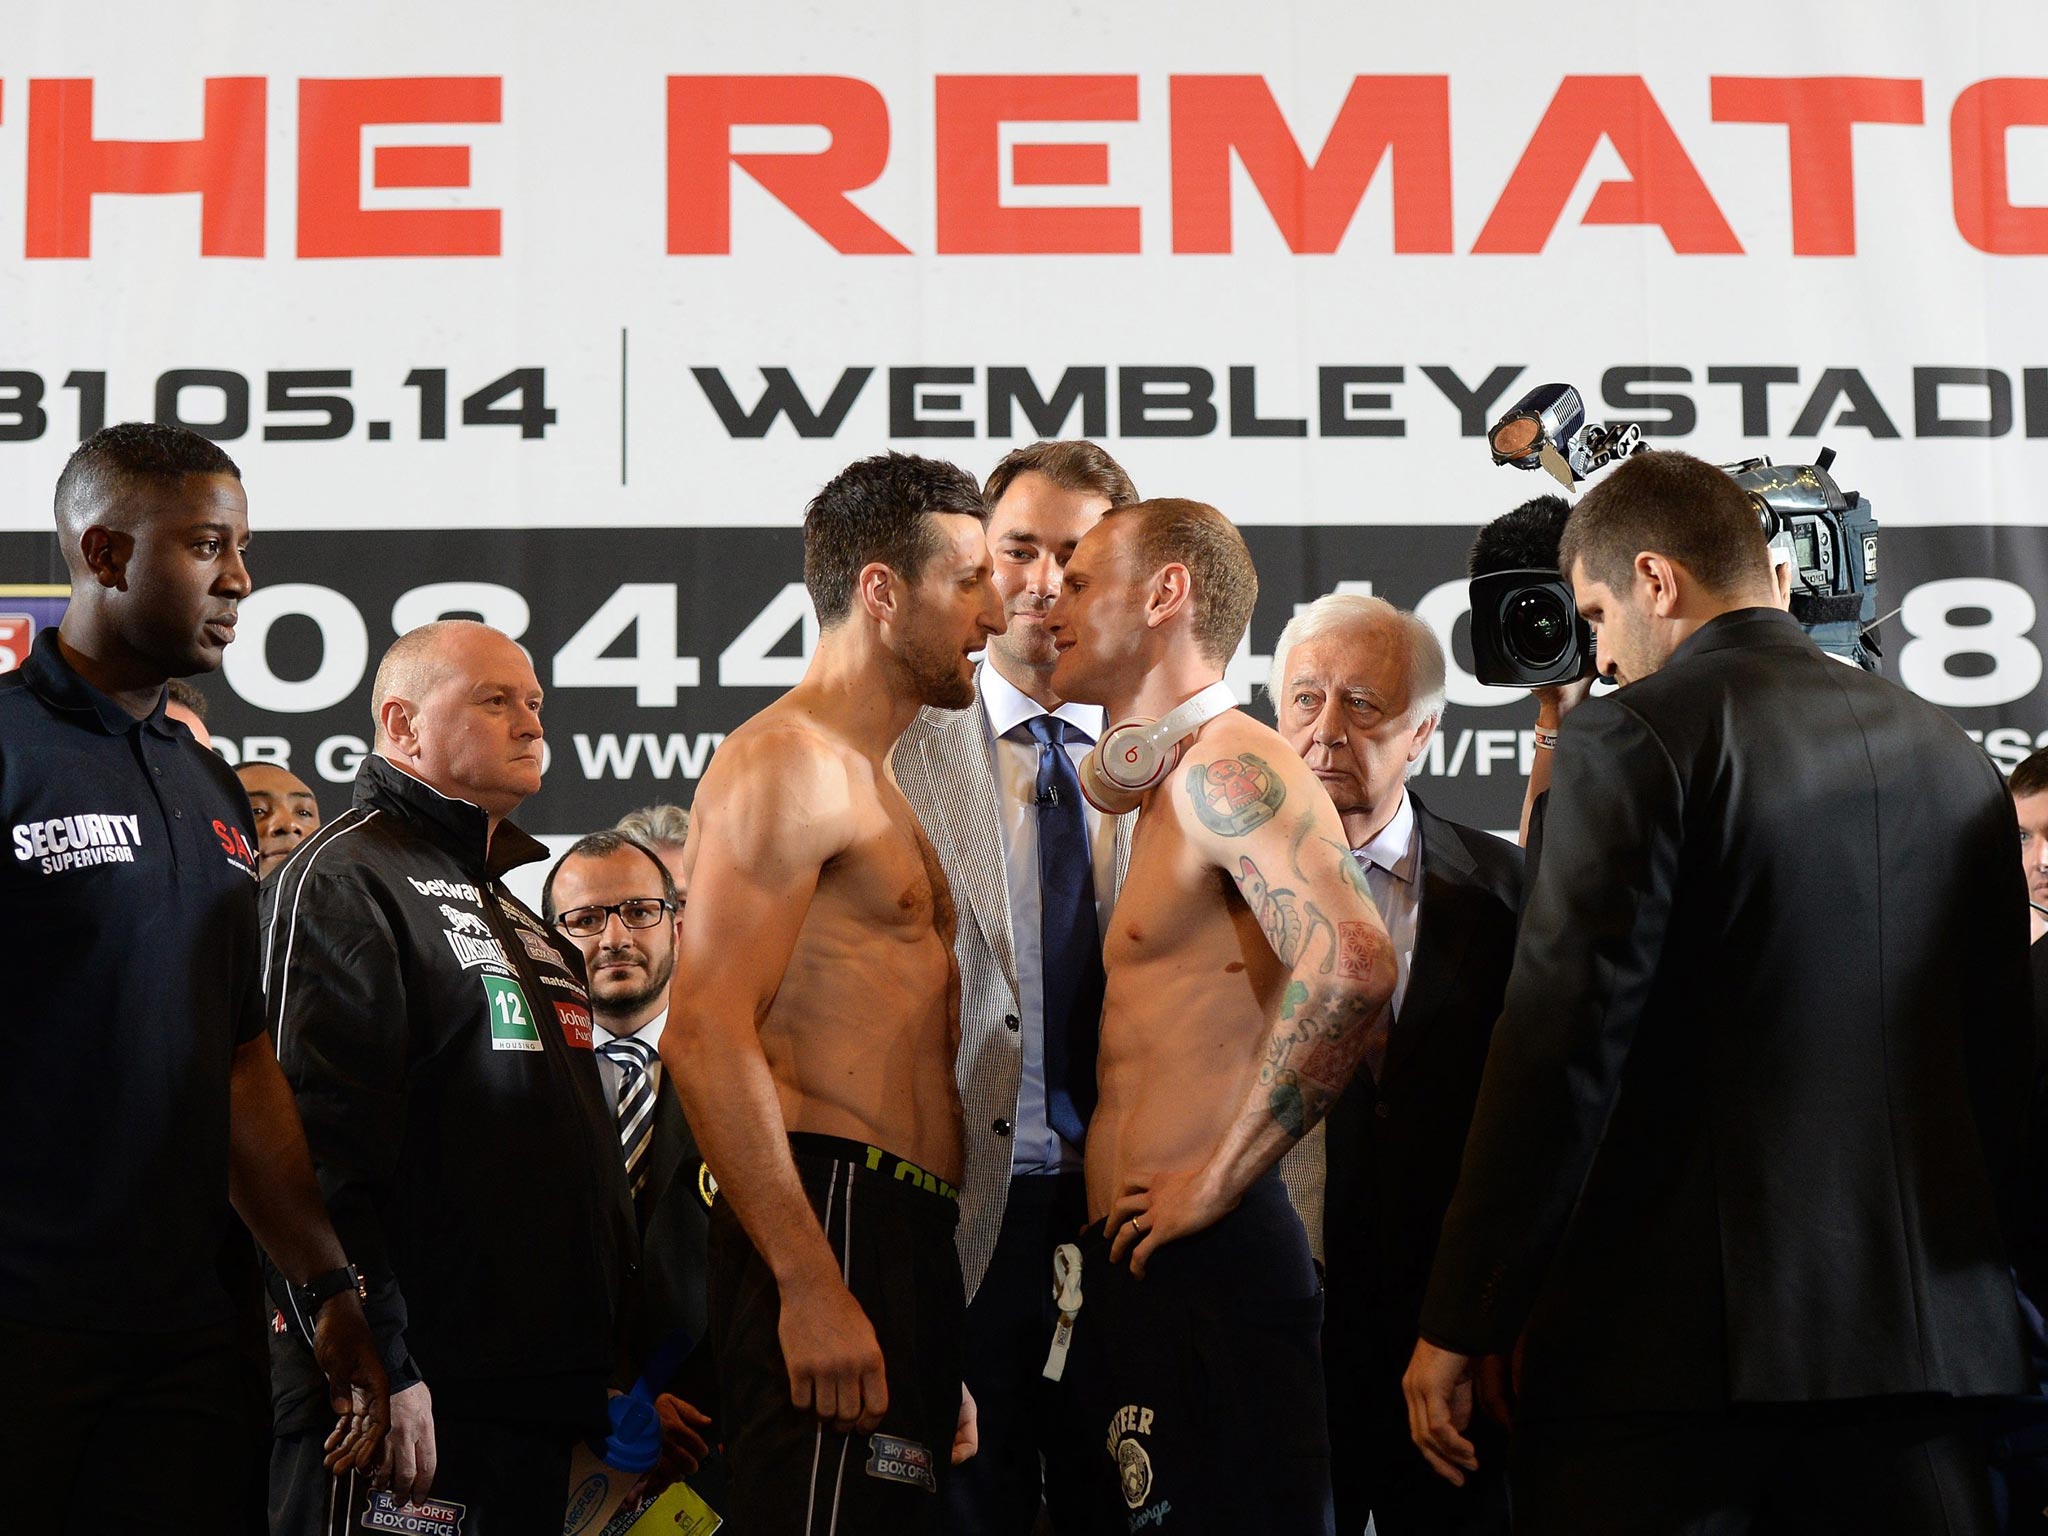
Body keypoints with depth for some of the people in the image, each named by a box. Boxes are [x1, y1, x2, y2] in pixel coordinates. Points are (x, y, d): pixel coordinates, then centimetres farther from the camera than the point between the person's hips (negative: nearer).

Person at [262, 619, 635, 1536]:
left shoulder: (512, 911, 23)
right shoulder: (345, 875, -6)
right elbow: (326, 1143, -18)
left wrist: (619, 1367, 21)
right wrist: (379, 1372, -24)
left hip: (539, 1392, 9)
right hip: (419, 1393, -9)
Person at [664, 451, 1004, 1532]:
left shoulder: (870, 786, 26)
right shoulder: (787, 761, -7)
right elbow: (705, 1037, -18)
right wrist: (812, 1287, -24)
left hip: (905, 1238, 10)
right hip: (834, 1223, -10)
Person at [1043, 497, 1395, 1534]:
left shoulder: (1226, 763, -12)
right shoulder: (1170, 794, 20)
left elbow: (1351, 968, -28)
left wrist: (1217, 1180, -21)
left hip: (1208, 1259, -10)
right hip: (1137, 1268, 10)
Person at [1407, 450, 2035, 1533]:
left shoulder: (1634, 736, -7)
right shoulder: (1950, 756, 12)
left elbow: (1560, 1050, -13)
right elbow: (2000, 1063, 16)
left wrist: (1458, 1328, -8)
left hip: (1672, 1338, -6)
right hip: (1914, 1335, 6)